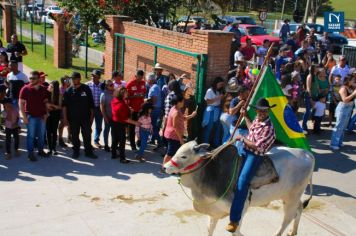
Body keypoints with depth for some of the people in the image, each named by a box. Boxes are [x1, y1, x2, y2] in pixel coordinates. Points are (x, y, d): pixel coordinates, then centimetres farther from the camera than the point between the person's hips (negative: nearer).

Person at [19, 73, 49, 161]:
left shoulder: (43, 89, 3)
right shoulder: (25, 89, -7)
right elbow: (21, 103, -7)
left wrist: (45, 113, 2)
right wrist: (24, 116, -11)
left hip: (41, 116, 4)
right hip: (31, 116, -4)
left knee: (42, 134, 11)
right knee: (31, 135, 2)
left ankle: (41, 150, 26)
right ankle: (30, 153, 10)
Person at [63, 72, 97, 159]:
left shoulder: (86, 89, -1)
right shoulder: (68, 91, 1)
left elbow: (91, 104, 4)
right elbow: (64, 105, 2)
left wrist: (91, 115, 4)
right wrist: (65, 117, -3)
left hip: (85, 117, -1)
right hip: (73, 118, 1)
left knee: (87, 135, 3)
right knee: (74, 136, 8)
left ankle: (88, 151, 14)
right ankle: (76, 151, 21)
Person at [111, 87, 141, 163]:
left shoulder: (114, 100, -2)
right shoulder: (122, 105, -28)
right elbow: (125, 119, -26)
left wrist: (128, 109, 13)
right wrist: (135, 123, -20)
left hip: (114, 122, 9)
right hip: (120, 125, -9)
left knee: (115, 139, 20)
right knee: (122, 141, 2)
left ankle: (114, 154, 33)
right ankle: (122, 158, 8)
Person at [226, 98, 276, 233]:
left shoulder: (268, 128, -22)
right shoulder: (257, 119, 4)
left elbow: (257, 146, -24)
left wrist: (242, 139, -14)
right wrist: (245, 116, 28)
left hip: (255, 155, -9)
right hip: (244, 149, 9)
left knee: (242, 182, -21)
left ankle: (234, 219, -18)